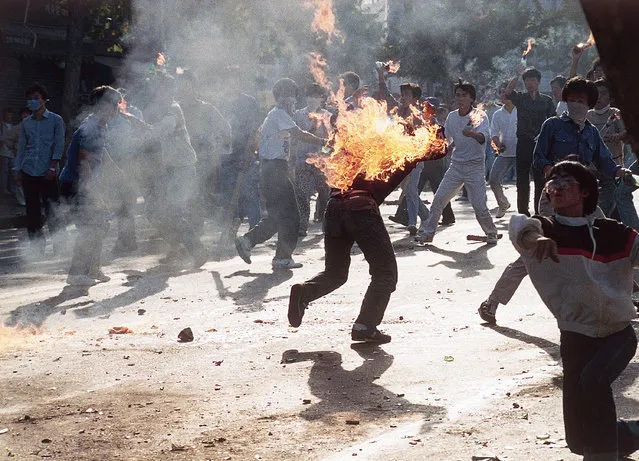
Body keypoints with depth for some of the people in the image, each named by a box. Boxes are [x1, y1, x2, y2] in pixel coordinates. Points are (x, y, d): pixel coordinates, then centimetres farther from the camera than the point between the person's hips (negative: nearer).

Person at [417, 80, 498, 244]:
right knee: (438, 199, 0)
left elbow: (485, 136, -28)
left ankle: (491, 233, 13)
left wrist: (472, 133, -49)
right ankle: (427, 232, 13)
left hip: (475, 167, -4)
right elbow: (446, 140, 17)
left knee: (479, 206, -10)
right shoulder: (452, 116, 6)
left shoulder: (480, 115, -9)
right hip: (456, 166, 5)